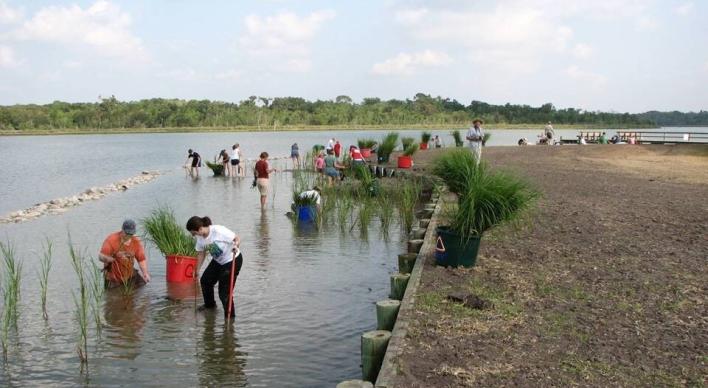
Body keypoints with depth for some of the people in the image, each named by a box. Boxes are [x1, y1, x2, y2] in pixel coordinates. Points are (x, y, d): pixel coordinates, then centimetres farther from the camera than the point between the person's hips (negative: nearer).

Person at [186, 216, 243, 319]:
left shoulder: (218, 231, -31)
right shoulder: (200, 237, -7)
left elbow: (237, 239, -25)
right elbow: (201, 254, 5)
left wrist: (236, 246, -46)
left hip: (232, 260, -9)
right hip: (218, 261, 9)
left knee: (224, 291, -10)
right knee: (205, 281, 20)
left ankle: (230, 317, 6)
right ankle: (210, 304, 47)